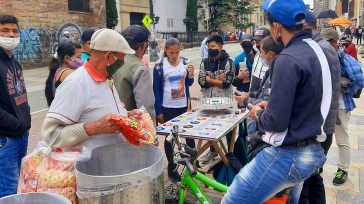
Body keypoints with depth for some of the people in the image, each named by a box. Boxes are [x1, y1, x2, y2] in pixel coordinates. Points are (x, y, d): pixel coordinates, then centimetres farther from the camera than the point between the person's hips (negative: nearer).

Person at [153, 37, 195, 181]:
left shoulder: (184, 62, 0)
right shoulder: (160, 66, -8)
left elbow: (188, 84, 10)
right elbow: (156, 89, -6)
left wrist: (191, 76, -12)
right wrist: (158, 111, -8)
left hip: (184, 106, 2)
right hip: (167, 107, -2)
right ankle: (171, 167, 22)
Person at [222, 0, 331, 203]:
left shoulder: (288, 59, -23)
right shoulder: (316, 50, 7)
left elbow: (276, 122, -24)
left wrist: (258, 114, -4)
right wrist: (272, 106, 14)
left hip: (287, 156, -10)